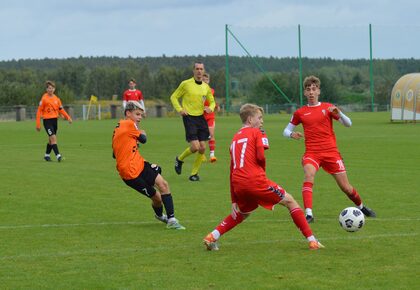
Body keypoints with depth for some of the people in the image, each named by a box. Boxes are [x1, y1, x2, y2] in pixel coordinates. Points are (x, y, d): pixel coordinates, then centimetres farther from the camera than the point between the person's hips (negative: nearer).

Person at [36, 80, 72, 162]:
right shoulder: (44, 98, -8)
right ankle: (58, 155, -21)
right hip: (47, 120, -6)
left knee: (51, 140, 14)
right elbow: (39, 111, -7)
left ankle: (47, 155, 30)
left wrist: (68, 117, 1)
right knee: (53, 138, -16)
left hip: (54, 120, 6)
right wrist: (38, 124, -10)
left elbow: (61, 109, 15)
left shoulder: (56, 99, 8)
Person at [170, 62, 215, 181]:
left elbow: (212, 102, 20)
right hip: (189, 117, -5)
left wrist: (210, 108, -3)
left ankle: (194, 173, 14)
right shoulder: (186, 84, -5)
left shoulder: (206, 87, 8)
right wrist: (180, 109, -11)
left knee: (202, 148, -1)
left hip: (201, 118, 5)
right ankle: (180, 159, 15)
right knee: (195, 146, -15)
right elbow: (174, 97, 3)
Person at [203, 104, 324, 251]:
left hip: (238, 184, 6)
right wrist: (262, 171, 10)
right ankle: (312, 240, 3)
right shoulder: (257, 133, 5)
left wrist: (234, 200, 24)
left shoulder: (235, 138, 24)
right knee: (289, 201, 9)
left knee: (242, 213, 32)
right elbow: (260, 157, -13)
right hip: (256, 180, -6)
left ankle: (212, 237, 16)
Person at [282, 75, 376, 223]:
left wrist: (338, 114, -18)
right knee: (309, 175, -32)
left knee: (346, 187, 3)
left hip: (331, 151, 0)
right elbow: (286, 130, 15)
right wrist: (291, 134, -9)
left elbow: (348, 124, 2)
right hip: (311, 153, 0)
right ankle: (308, 214, -35)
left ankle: (361, 207, 32)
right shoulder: (300, 113, 7)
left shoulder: (327, 107, 5)